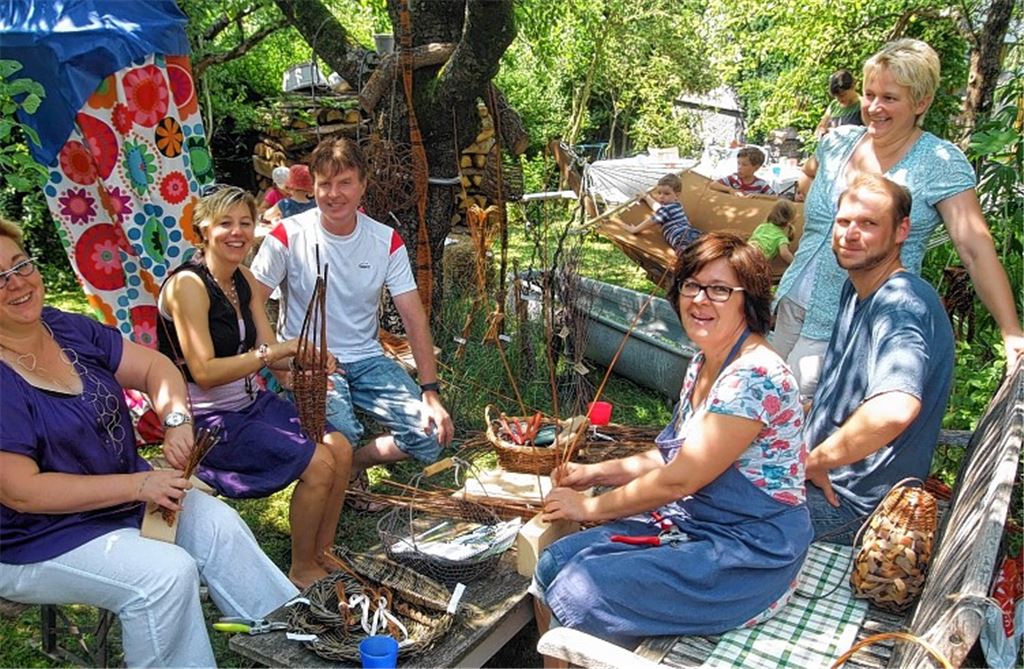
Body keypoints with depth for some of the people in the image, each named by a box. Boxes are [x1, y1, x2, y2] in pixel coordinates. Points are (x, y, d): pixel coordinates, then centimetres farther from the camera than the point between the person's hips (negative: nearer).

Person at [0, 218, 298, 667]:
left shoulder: (67, 328, 0)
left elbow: (153, 366, 3)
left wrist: (176, 419, -18)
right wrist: (138, 484, -24)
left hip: (125, 494, 7)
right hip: (41, 539, -7)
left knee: (218, 524, -8)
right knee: (168, 572, -24)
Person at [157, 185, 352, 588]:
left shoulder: (243, 279, 8)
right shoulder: (188, 284, -17)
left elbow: (270, 351, 4)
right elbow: (203, 372, -24)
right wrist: (271, 353, -28)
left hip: (253, 403, 8)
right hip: (210, 420, -8)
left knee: (341, 449, -7)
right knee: (318, 464, -19)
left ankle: (324, 555, 10)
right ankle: (302, 571, 2)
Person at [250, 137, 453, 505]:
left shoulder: (387, 242, -1)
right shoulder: (288, 237, -9)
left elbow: (415, 318, -3)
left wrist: (430, 393, -12)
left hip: (366, 359, 4)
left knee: (430, 436, -14)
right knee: (340, 433, -33)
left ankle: (351, 463, 13)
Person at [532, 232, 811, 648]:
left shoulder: (754, 376, -22)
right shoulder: (702, 364, 7)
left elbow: (679, 479, -21)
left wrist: (591, 507, -9)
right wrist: (595, 473, 6)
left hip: (749, 555, -8)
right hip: (691, 523, 8)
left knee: (579, 594, -18)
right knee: (552, 569, -3)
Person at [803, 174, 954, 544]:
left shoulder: (902, 304, -25)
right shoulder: (856, 289, 8)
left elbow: (895, 410, -43)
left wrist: (813, 461, -28)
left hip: (853, 503, -9)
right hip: (820, 473, 9)